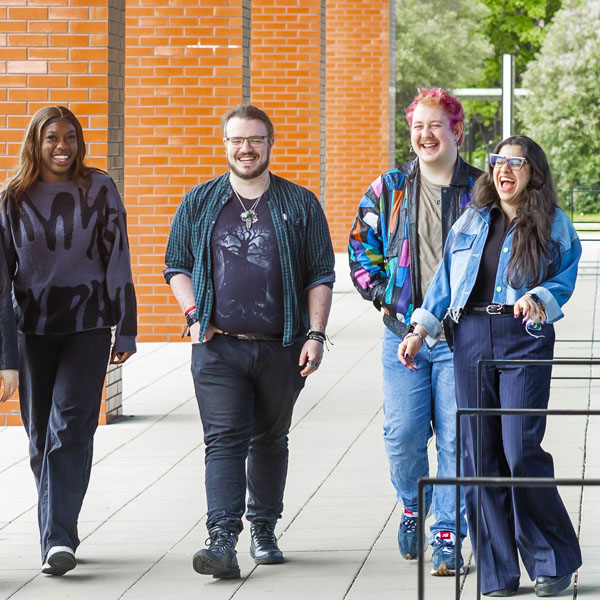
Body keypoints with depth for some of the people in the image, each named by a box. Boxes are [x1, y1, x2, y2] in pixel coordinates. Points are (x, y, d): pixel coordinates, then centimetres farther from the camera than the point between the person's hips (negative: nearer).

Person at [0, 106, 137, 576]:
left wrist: (125, 329, 2)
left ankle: (59, 539, -17)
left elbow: (116, 260, 3)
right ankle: (57, 534, 19)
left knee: (70, 429, -13)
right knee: (40, 436, 7)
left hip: (87, 327, -2)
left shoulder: (99, 190, 1)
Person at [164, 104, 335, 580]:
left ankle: (264, 531, 27)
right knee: (224, 440, -12)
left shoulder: (300, 205, 6)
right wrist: (194, 316, -1)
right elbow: (177, 266, 14)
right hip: (218, 345, -1)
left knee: (270, 440, 12)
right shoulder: (200, 203, 8)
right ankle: (223, 541, -21)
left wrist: (315, 334, -4)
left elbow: (320, 276, 6)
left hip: (281, 347, 1)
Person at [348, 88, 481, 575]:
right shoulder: (389, 190, 8)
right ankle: (412, 508, 25)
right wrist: (382, 293, 1)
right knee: (403, 435, -3)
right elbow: (361, 248, 13)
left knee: (456, 439, -5)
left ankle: (447, 536, 3)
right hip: (404, 333, 1)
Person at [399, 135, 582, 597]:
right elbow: (446, 279, 16)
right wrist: (420, 331, 8)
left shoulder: (553, 225, 6)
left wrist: (537, 299, -20)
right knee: (480, 454, 1)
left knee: (521, 451, -12)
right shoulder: (472, 221, 16)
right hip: (472, 337, 4)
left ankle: (554, 563, 4)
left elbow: (565, 279, 0)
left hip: (524, 339, -4)